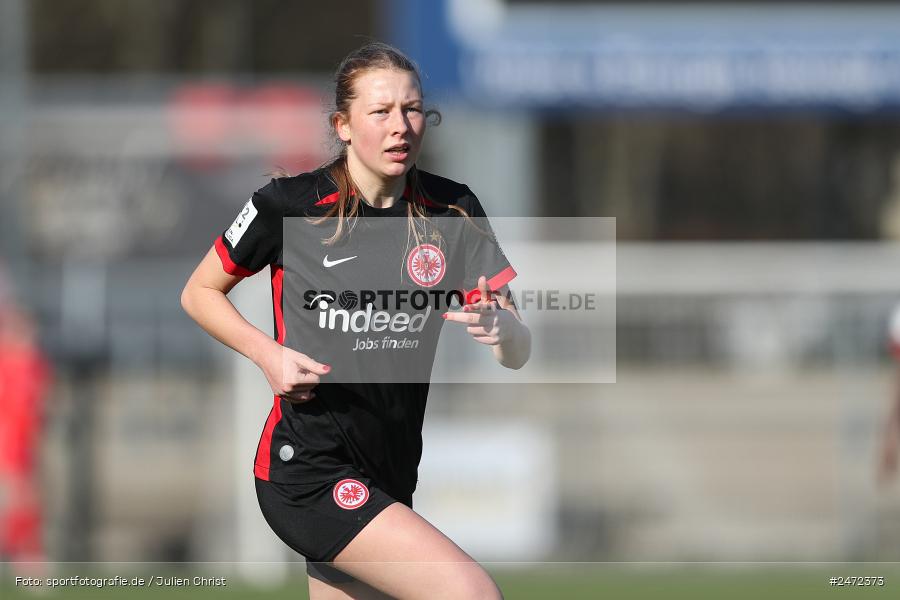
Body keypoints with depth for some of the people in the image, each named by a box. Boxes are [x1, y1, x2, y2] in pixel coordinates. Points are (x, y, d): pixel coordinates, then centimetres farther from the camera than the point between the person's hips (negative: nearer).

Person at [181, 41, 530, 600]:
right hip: (305, 468, -6)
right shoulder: (290, 206, -9)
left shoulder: (452, 210, 1)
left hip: (390, 479, 6)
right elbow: (200, 293, 5)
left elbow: (519, 353, -1)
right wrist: (269, 353, -13)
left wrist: (501, 328, -26)